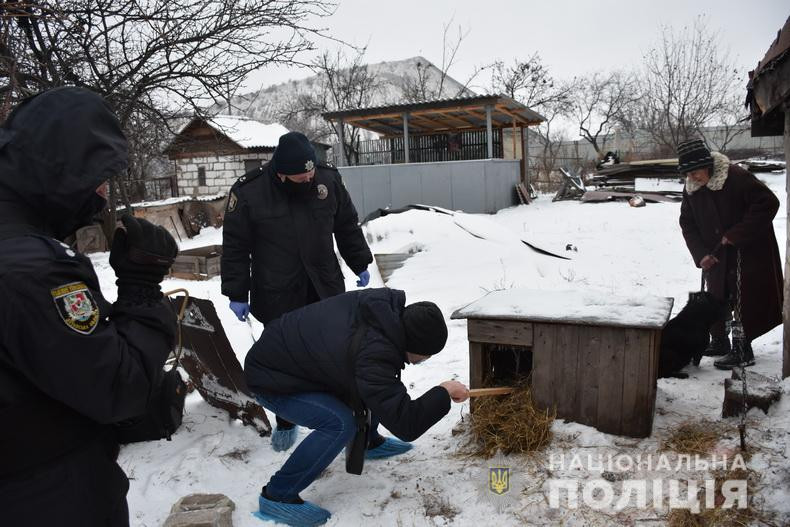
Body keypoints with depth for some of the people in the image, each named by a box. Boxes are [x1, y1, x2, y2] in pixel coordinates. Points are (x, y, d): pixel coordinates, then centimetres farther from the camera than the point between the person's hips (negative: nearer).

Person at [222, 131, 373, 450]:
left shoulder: (329, 179, -6)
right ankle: (285, 422, 28)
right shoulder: (247, 193, -15)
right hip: (277, 296, -2)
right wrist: (237, 294, -5)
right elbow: (235, 247, -6)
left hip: (325, 289, 3)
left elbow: (348, 226, 9)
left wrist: (360, 263, 12)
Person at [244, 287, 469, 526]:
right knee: (340, 423, -24)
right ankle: (277, 496, -9)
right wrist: (444, 392, -22)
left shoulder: (385, 304, -15)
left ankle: (367, 442, 31)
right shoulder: (373, 356, -39)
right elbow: (405, 424, -35)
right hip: (271, 377, -9)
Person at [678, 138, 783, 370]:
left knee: (744, 298, -3)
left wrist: (735, 234, -25)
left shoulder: (737, 177, -21)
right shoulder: (691, 190, -1)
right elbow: (688, 225, 4)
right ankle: (719, 342, 30)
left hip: (749, 251, -6)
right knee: (716, 298, 13)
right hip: (717, 256, 7)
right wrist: (701, 254, -8)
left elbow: (768, 203, -24)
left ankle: (743, 352, 7)